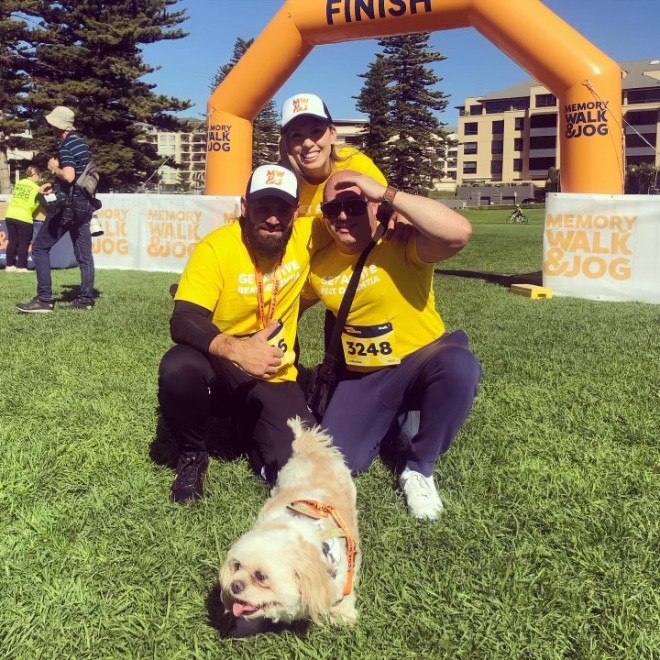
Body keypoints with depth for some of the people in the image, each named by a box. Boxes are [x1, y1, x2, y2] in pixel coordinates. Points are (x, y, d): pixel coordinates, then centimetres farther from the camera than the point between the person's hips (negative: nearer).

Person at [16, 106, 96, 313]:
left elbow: (68, 176, -26)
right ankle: (86, 298, 6)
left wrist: (54, 169, -8)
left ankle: (44, 299, -8)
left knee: (40, 248, -2)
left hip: (68, 205, -8)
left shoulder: (65, 146, -13)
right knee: (84, 254, 7)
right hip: (84, 204, 8)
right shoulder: (83, 144, 14)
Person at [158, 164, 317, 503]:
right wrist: (236, 349, -43)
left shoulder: (304, 236, -7)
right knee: (178, 368, -37)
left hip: (272, 379, 3)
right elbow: (183, 321, -27)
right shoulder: (216, 247, -18)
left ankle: (245, 429, 20)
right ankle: (192, 455, -5)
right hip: (218, 370, -2)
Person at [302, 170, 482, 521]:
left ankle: (419, 469, -13)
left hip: (420, 362, -3)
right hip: (361, 378, 4)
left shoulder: (402, 245, -18)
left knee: (458, 365, -39)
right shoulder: (318, 264, -1)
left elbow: (459, 231, -39)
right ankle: (389, 422, 21)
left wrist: (386, 192, -35)